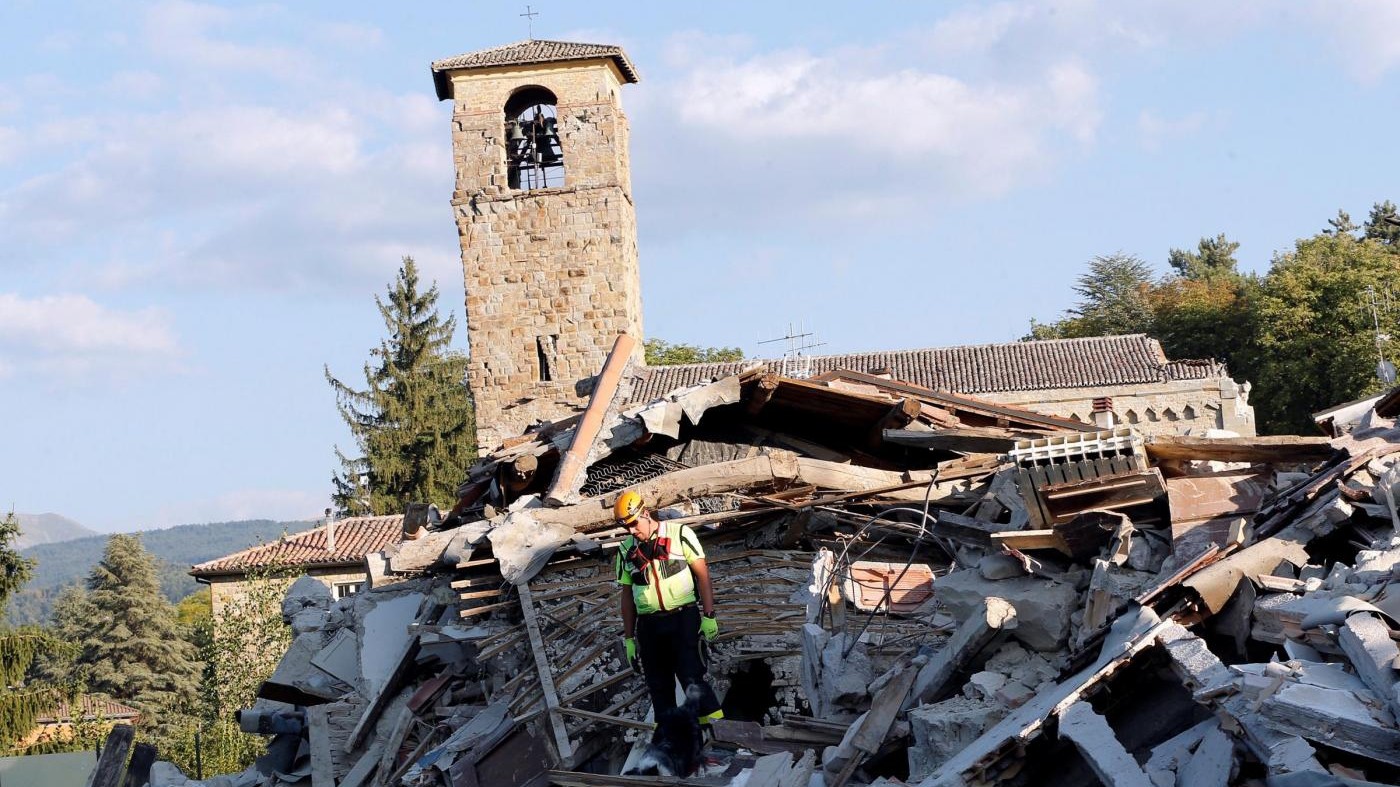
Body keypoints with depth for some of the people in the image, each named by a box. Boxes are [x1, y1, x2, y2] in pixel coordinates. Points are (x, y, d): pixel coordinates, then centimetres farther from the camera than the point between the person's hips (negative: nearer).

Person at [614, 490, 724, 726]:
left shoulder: (679, 534, -3)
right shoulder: (626, 551, 9)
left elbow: (702, 574, -3)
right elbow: (627, 595, 14)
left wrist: (709, 616, -8)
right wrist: (629, 638, 13)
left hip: (683, 618, -4)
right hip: (649, 625, 4)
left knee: (691, 676, -15)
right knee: (658, 685, 6)